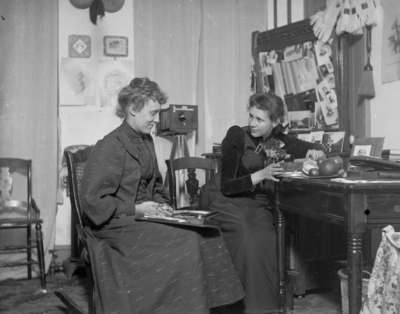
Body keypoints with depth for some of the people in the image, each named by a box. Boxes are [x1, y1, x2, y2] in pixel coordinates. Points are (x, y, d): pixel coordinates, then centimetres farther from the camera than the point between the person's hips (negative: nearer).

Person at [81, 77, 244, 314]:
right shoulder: (109, 148, -15)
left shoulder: (146, 141, 11)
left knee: (207, 234, -13)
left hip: (144, 216, 8)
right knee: (187, 241, -24)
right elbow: (93, 202, -17)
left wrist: (161, 205, 2)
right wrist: (137, 210, -18)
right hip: (116, 226, -7)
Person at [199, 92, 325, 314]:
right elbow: (226, 186, -13)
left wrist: (316, 153, -9)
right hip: (224, 200, -4)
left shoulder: (280, 140, 6)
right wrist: (261, 175, -24)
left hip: (258, 204, 4)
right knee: (247, 235, -30)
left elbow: (317, 150, 15)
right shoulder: (237, 136, -9)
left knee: (266, 240, -24)